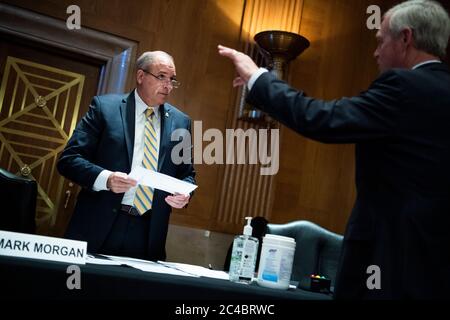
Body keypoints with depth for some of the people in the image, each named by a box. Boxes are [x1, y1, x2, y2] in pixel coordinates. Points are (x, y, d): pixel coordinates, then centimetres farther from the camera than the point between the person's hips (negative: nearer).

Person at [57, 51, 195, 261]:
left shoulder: (180, 122, 9)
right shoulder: (105, 106, 0)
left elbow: (187, 173, 16)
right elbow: (69, 158, -5)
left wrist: (184, 193, -6)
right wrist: (105, 178, -22)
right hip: (99, 227, -2)